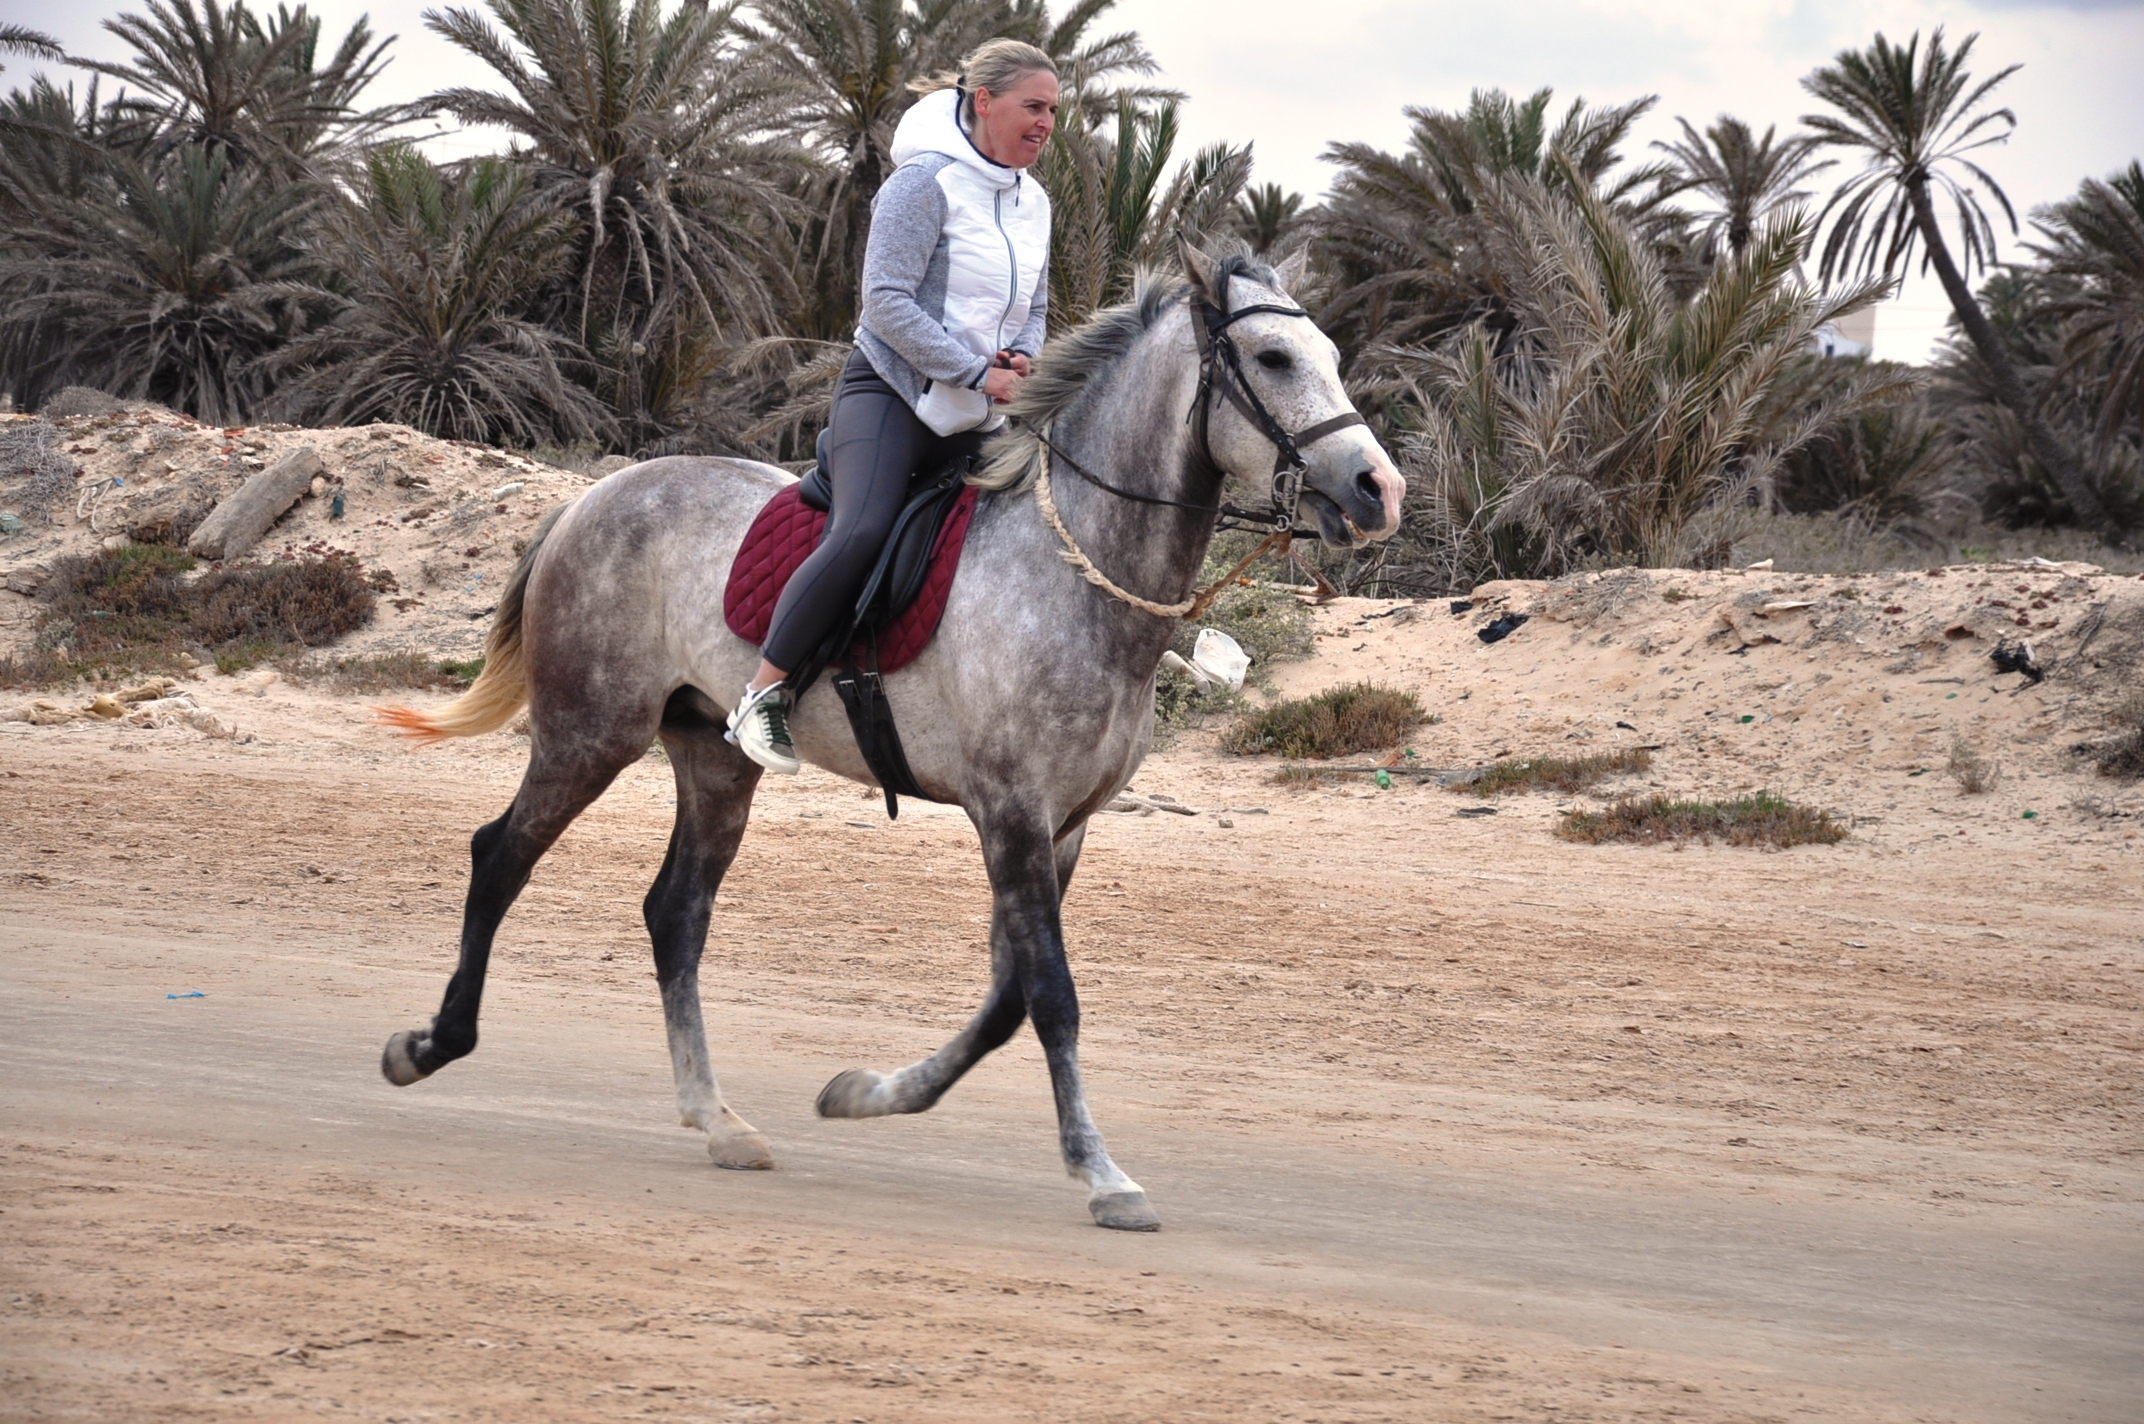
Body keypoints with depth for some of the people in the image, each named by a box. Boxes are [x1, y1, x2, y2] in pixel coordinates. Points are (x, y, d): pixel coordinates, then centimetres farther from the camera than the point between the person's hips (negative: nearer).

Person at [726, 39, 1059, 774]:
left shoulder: (1032, 201, 13)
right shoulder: (928, 181, -12)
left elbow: (1034, 308, 24)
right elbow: (887, 301, -19)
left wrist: (1021, 359, 0)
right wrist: (978, 371, -19)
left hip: (973, 417, 9)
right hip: (890, 391, -9)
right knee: (861, 534, -28)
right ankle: (764, 692, -21)